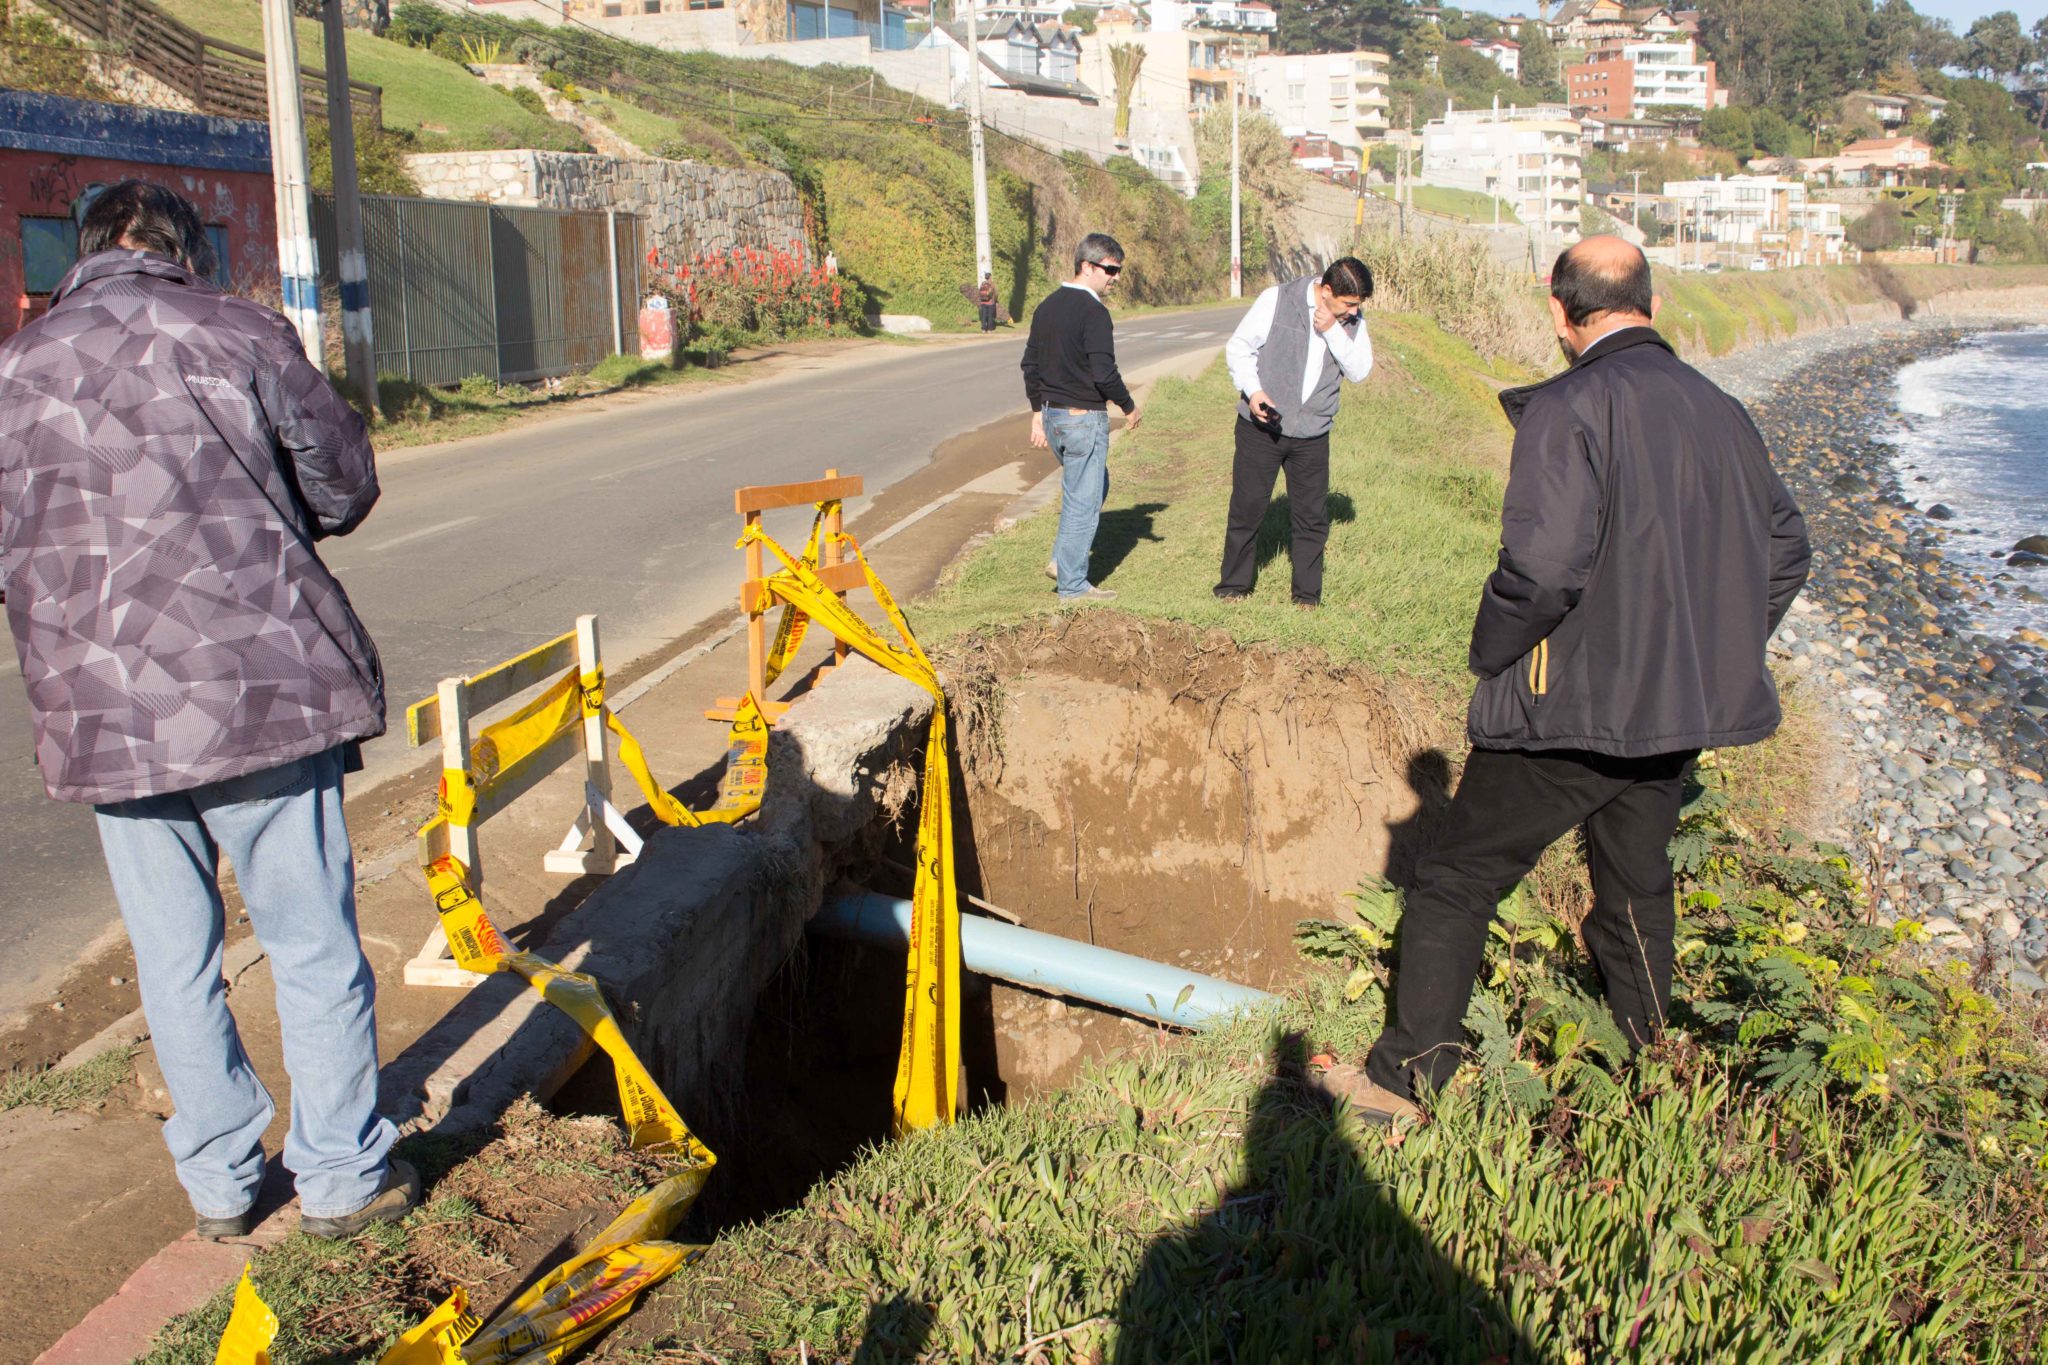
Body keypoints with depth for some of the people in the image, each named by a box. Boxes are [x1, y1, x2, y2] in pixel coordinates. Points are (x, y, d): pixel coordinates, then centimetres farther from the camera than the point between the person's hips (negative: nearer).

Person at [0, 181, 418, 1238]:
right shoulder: (236, 334, -3)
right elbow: (343, 490, 2)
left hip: (98, 713, 3)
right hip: (259, 686, -3)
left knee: (173, 960, 15)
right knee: (313, 944, 9)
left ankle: (218, 1180, 27)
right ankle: (343, 1176, 19)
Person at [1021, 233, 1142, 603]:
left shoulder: (1047, 306, 10)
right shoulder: (1093, 312, -17)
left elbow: (1030, 363, 14)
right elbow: (1104, 373, -21)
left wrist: (1038, 412, 20)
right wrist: (1129, 408, -5)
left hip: (1052, 415, 9)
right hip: (1084, 418, -9)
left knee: (1095, 486, 24)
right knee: (1083, 502, 0)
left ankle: (1062, 561, 19)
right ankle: (1073, 586, 7)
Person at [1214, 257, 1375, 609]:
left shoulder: (1351, 321, 3)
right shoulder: (1277, 300, -10)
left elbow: (1360, 371, -6)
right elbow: (1237, 347, -5)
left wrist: (1333, 331, -17)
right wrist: (1252, 390, -20)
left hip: (1312, 434, 3)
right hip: (1261, 426, -3)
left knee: (1313, 516, 6)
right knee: (1247, 508, 4)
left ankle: (1308, 593, 18)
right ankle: (1235, 584, 19)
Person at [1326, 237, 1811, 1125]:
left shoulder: (1570, 408, -15)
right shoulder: (1720, 412, 8)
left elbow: (1544, 566, -25)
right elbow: (1783, 548, 17)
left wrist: (1490, 654, -8)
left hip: (1571, 709, -7)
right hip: (1683, 707, 7)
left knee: (1458, 882, 5)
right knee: (1637, 885, 23)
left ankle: (1405, 1078, 10)